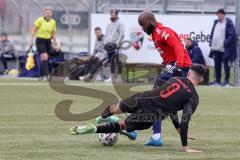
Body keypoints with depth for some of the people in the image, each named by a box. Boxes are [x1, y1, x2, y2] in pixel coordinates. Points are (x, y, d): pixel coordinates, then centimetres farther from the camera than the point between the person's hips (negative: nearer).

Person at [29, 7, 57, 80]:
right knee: (44, 58, -17)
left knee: (45, 59, 6)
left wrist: (55, 43, 7)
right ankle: (45, 75, -22)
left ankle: (42, 75, 16)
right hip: (40, 41, -5)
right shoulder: (40, 20, -9)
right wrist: (31, 41, -10)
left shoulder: (53, 22, 4)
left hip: (48, 41, 5)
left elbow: (53, 34, 13)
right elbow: (34, 31, -5)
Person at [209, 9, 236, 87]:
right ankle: (217, 80, 18)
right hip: (216, 48, 7)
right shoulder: (216, 22, 14)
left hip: (225, 49, -7)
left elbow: (232, 35, -13)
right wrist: (211, 43, 11)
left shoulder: (228, 23, -8)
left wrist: (226, 43, -18)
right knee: (217, 65, 11)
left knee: (226, 65, -1)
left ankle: (226, 81, 4)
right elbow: (212, 34, 21)